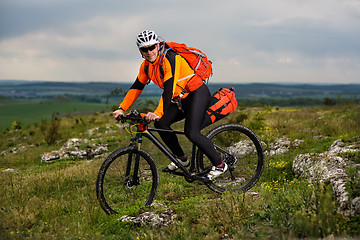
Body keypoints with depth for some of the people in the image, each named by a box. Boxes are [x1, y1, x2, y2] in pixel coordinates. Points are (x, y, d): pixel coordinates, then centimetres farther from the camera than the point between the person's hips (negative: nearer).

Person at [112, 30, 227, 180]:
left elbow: (169, 88, -33)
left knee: (191, 132, -22)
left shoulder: (170, 58, -24)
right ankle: (181, 159, 11)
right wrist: (122, 109, 0)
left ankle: (219, 165, -8)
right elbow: (136, 87, 7)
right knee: (160, 124, -5)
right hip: (180, 100, 8)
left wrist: (158, 113, -42)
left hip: (197, 94, -8)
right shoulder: (146, 65, 1)